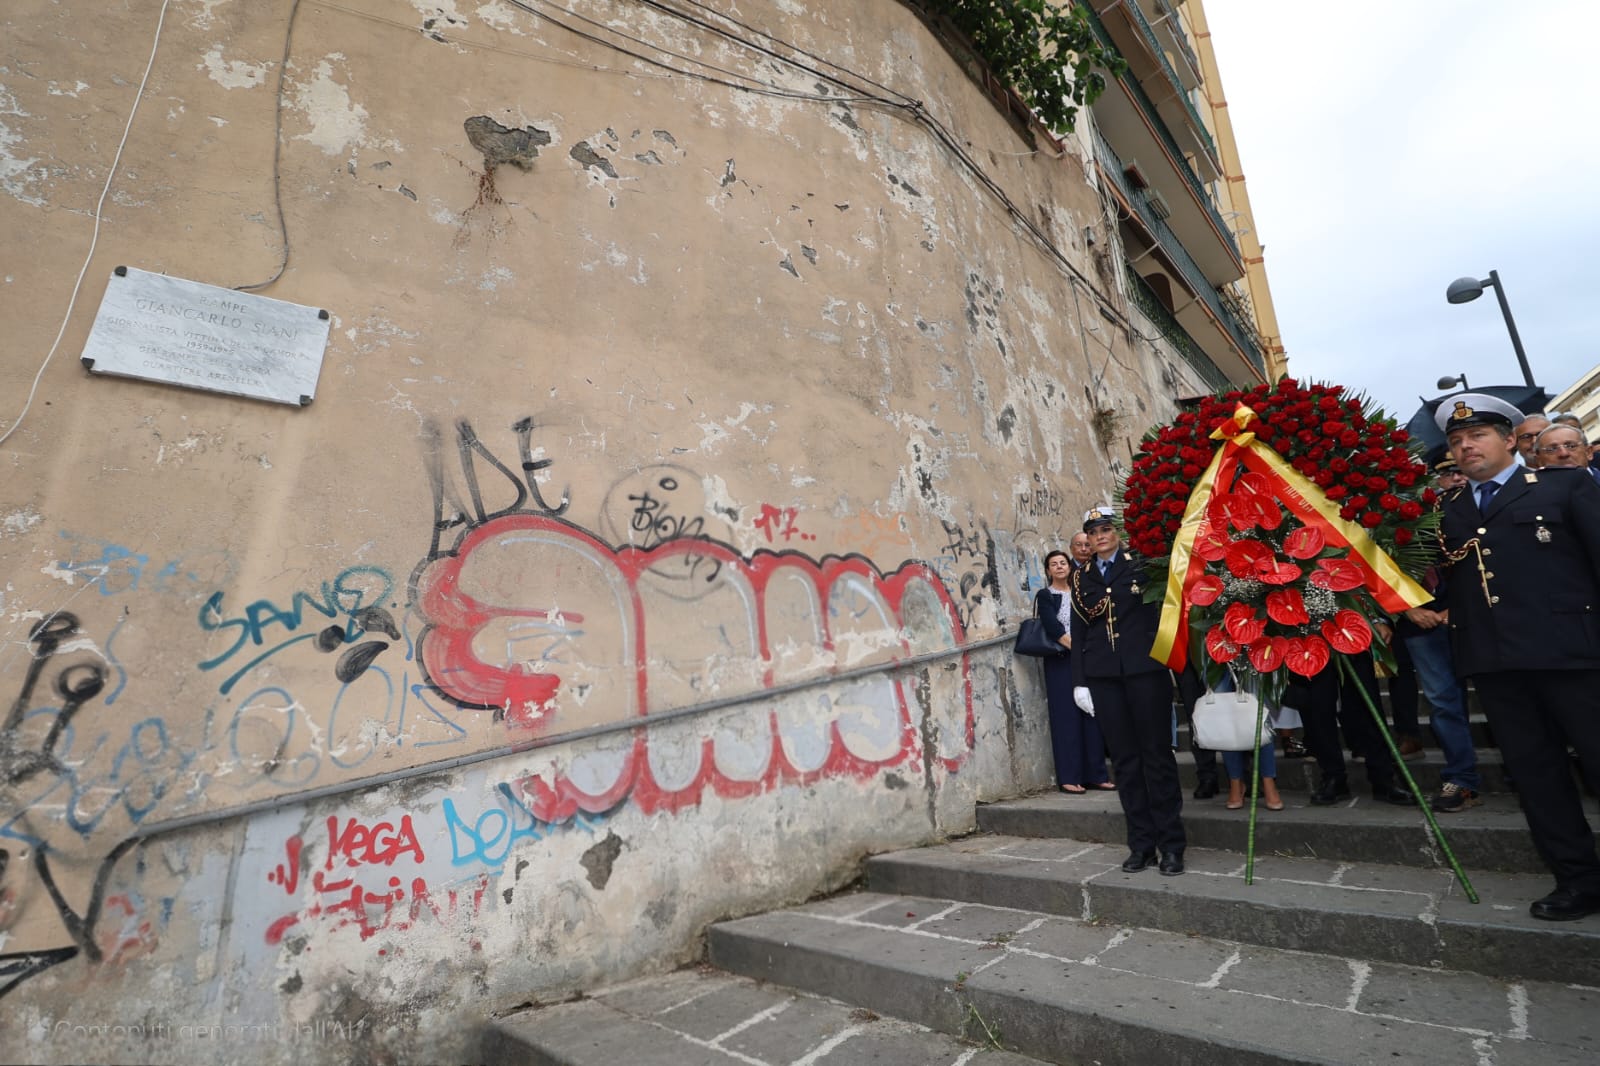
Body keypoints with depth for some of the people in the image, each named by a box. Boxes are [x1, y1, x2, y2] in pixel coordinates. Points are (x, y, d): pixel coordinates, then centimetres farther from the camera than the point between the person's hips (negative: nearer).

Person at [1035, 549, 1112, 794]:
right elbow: (1053, 628, -10)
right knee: (1067, 718, -5)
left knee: (1091, 716, 3)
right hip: (1060, 663, -4)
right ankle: (1068, 778, 0)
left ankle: (1094, 774, 12)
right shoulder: (1045, 596, 2)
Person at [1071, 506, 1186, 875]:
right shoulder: (1082, 577, 12)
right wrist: (1080, 680, 7)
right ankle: (1141, 843, 16)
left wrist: (1168, 664, -9)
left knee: (1157, 754, 3)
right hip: (1103, 676, 3)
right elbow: (1078, 632, 12)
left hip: (1145, 669, -3)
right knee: (1124, 758, 7)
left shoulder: (1141, 566, 3)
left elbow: (1161, 613, 0)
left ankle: (1171, 844, 13)